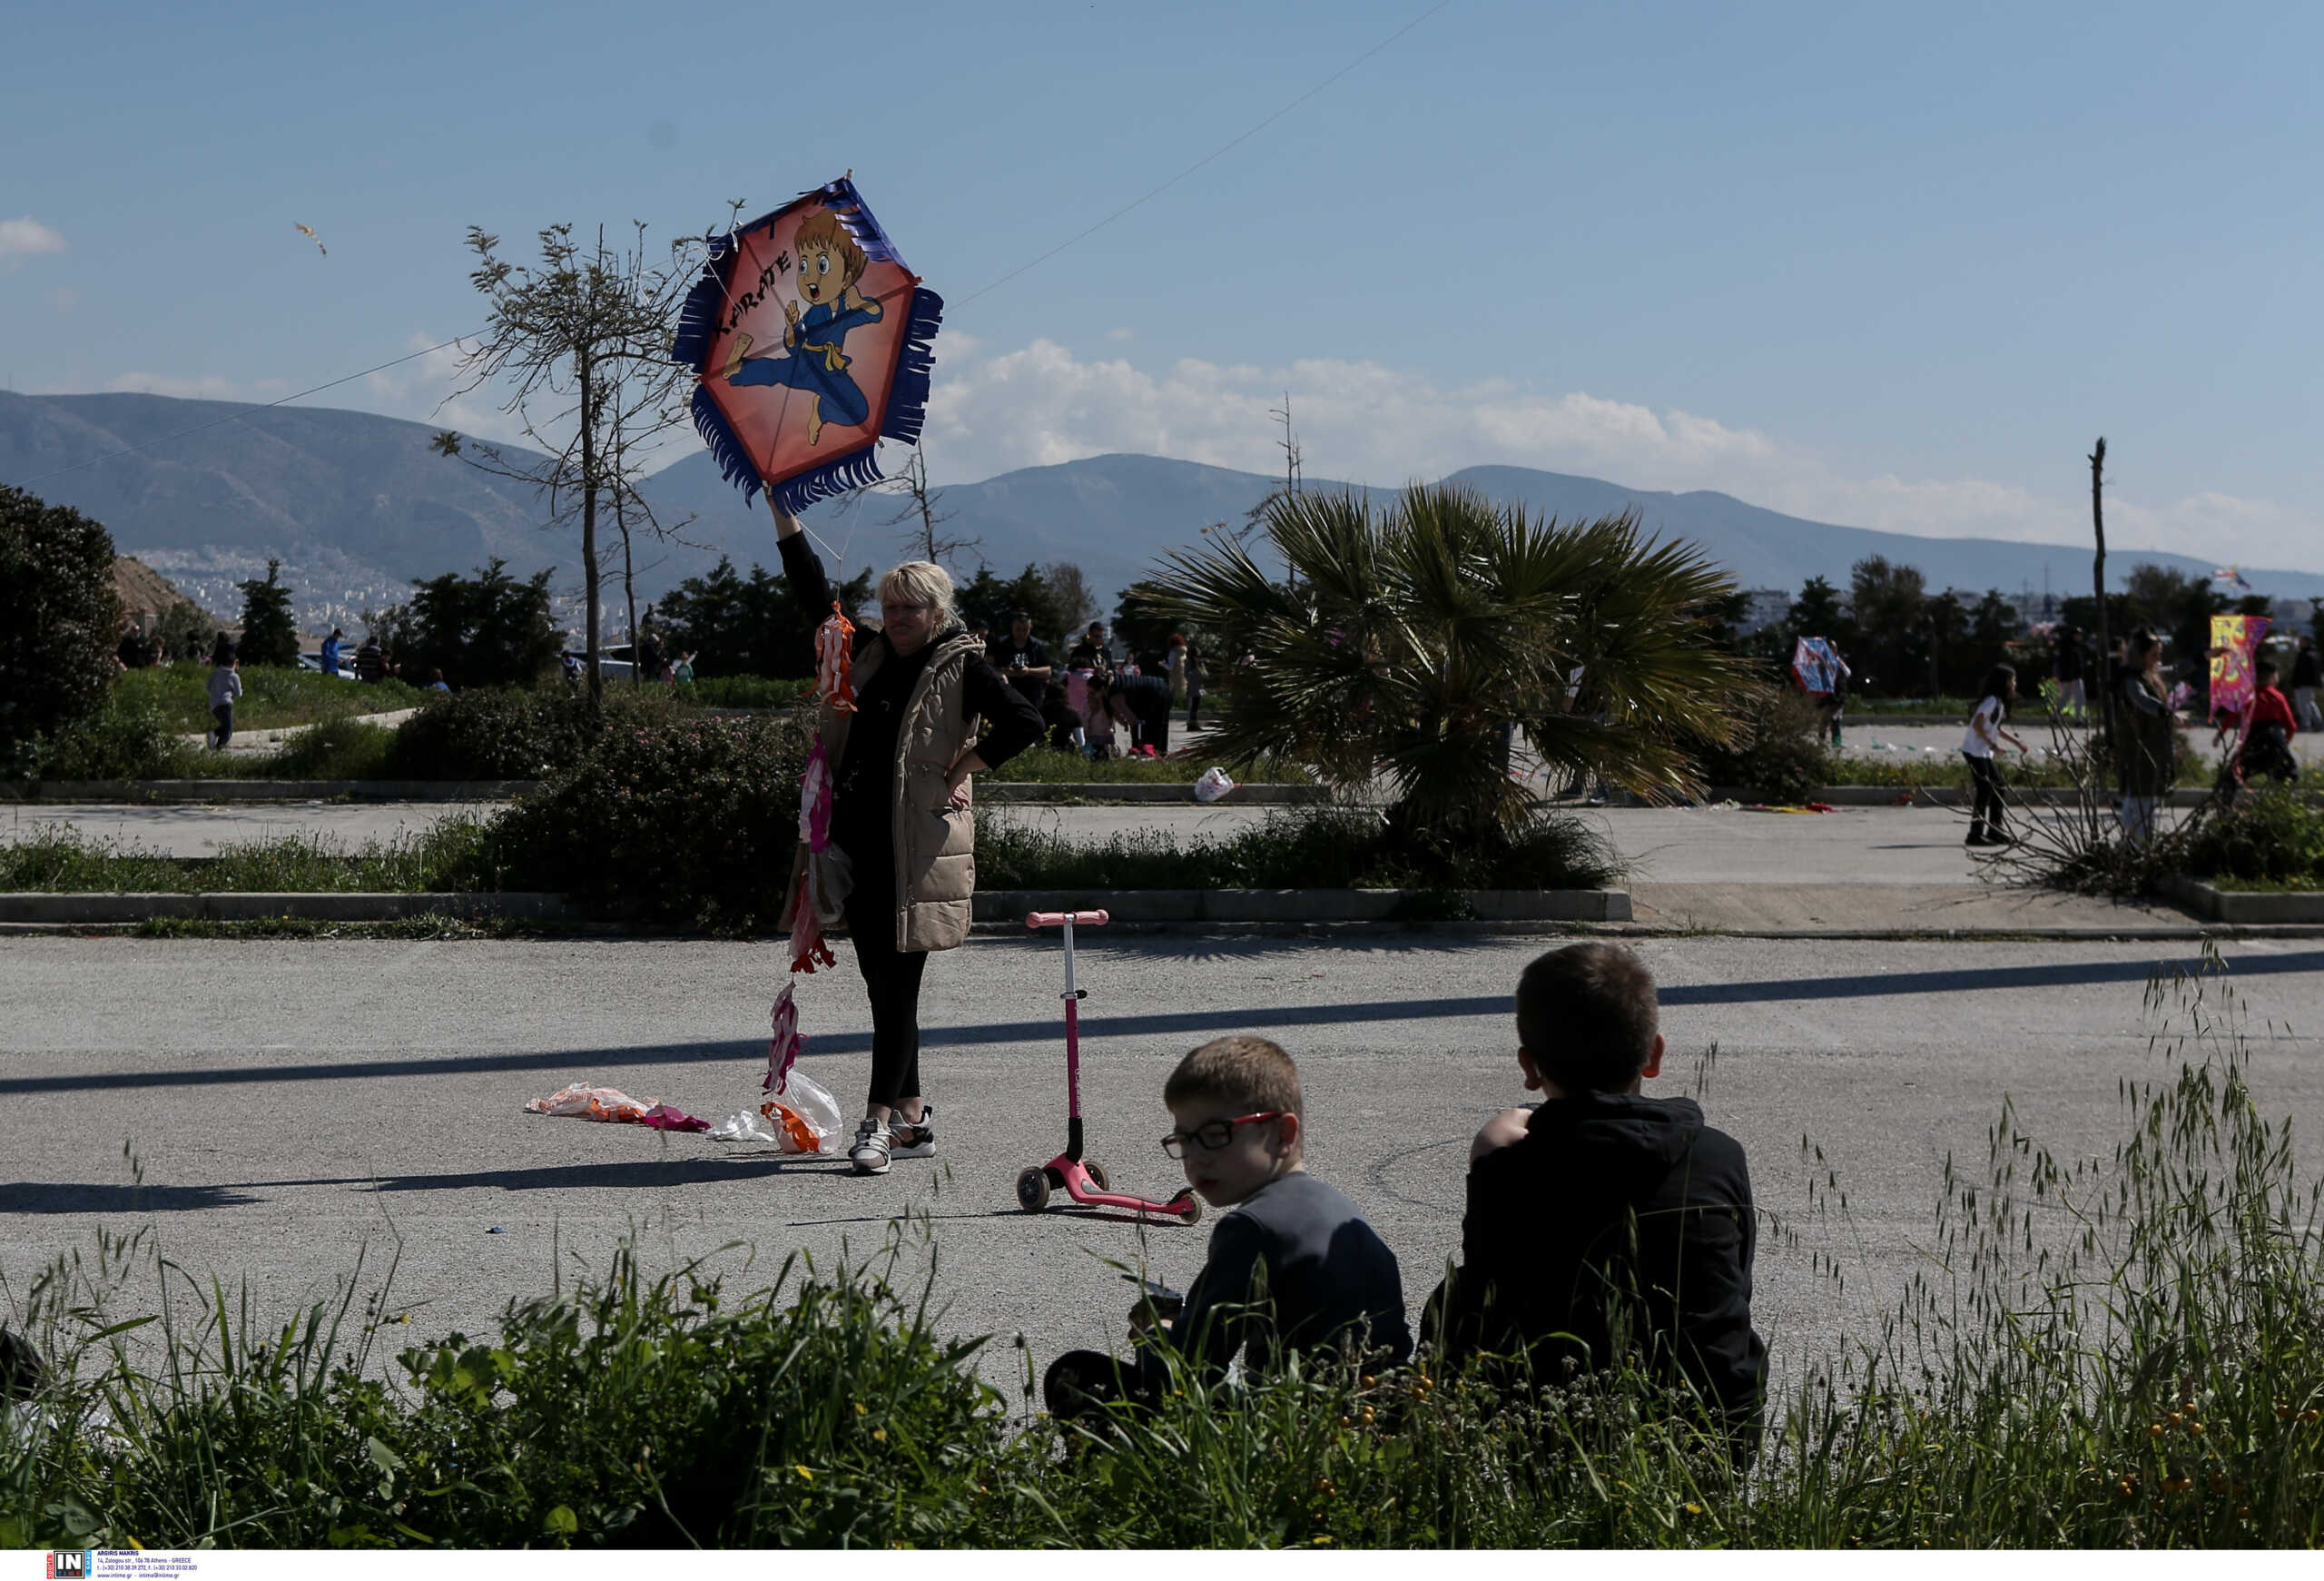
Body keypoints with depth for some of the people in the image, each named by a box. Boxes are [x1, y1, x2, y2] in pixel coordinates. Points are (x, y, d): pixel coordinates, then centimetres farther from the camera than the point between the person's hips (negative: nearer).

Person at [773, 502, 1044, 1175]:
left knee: (899, 984, -6)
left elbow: (1024, 723, -12)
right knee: (879, 981, 9)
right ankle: (913, 1118, 18)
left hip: (916, 845, -6)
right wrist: (783, 511, 13)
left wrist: (960, 772, -10)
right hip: (856, 837, 7)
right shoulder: (868, 654, 14)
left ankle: (879, 1120, -7)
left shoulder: (961, 667, -3)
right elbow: (814, 594, 17)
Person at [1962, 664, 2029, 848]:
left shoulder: (1999, 702, 14)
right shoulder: (1991, 700, -16)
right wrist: (1991, 743, -23)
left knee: (1997, 787, 11)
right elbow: (1977, 724, -24)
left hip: (1985, 753, 10)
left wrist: (2017, 743, 21)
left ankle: (1996, 831, 17)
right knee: (1984, 790, -10)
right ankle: (1976, 834, -8)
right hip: (1975, 751, -10)